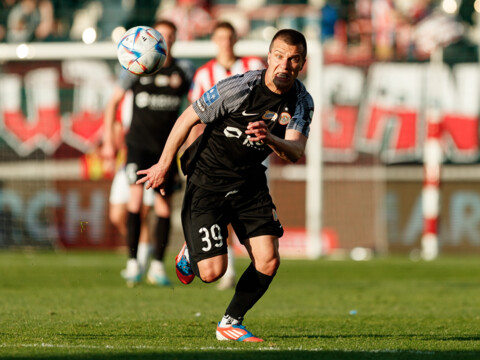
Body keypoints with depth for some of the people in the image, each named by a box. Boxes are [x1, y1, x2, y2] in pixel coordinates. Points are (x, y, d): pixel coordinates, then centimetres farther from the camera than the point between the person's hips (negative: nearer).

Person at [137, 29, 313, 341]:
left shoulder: (302, 101, -7)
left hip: (250, 181, 5)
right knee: (212, 271, -13)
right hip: (207, 181, -5)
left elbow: (296, 152, -18)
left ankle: (231, 323, 15)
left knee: (268, 262, -9)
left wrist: (270, 139, -40)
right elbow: (188, 118, -11)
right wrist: (164, 165, -3)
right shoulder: (239, 89, -22)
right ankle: (192, 250, 25)